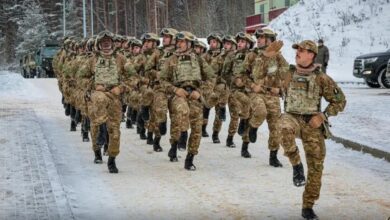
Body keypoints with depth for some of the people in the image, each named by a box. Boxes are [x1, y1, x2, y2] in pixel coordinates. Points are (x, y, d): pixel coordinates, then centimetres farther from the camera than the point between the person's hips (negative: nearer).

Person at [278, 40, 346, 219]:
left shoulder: (321, 78, -3)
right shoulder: (289, 74, 5)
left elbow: (340, 101, 0)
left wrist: (322, 116, -11)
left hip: (312, 123, 0)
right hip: (292, 117, 0)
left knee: (316, 167, 0)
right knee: (284, 127, -39)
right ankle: (296, 164, -18)